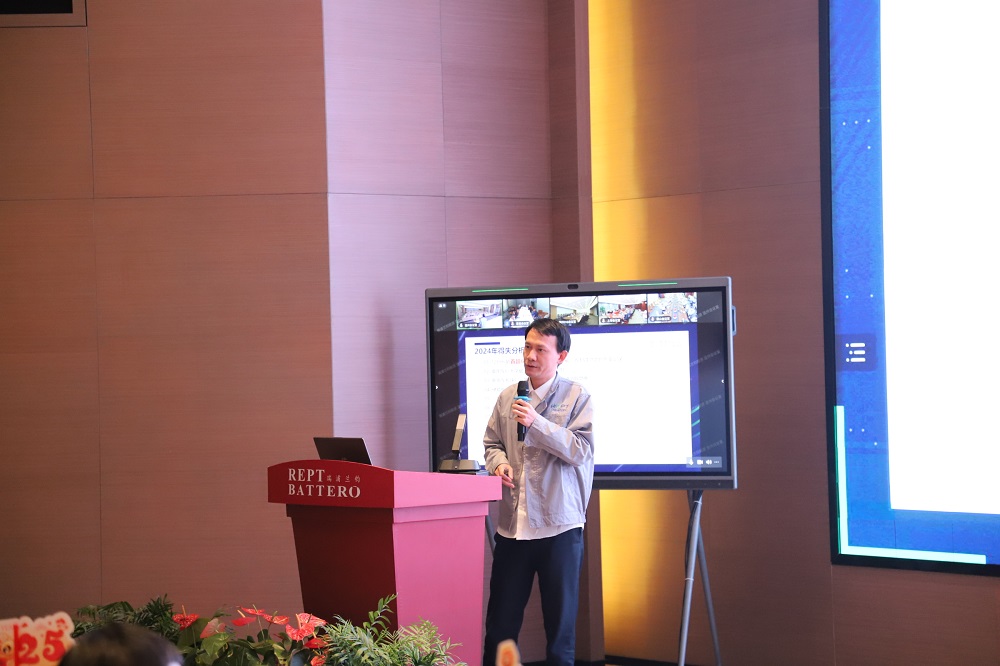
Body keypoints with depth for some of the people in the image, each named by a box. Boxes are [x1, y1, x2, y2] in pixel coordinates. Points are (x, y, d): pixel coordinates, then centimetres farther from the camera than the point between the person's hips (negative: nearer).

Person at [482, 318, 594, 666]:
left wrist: (537, 423, -20)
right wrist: (499, 462, -5)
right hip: (512, 524, 4)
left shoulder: (577, 396, -3)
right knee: (500, 621, 9)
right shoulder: (508, 396, 10)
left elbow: (581, 450, -13)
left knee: (560, 621, 6)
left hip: (559, 526, -4)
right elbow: (492, 442, 17)